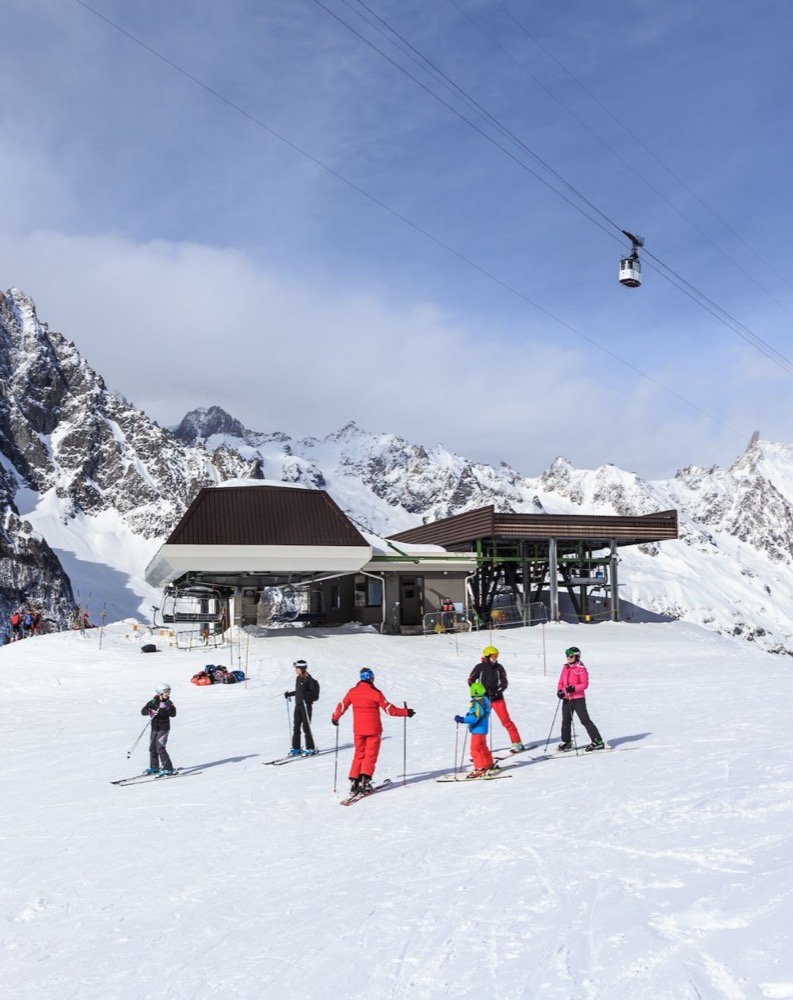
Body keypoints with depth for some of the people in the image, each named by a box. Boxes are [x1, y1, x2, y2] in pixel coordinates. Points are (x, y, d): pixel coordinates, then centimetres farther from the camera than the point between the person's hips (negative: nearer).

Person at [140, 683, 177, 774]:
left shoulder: (169, 703, -5)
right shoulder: (153, 702, -3)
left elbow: (173, 714, -18)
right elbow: (143, 711, -11)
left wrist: (165, 708, -30)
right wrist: (151, 712, -29)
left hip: (164, 728, -4)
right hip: (154, 728, 4)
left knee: (160, 748, -14)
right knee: (152, 748, 14)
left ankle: (168, 768, -10)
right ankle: (154, 767, 34)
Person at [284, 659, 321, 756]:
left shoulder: (308, 679, -13)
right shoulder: (298, 678, 12)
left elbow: (315, 691, -16)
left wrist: (307, 696, -29)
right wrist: (289, 694, 18)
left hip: (306, 705, -8)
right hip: (298, 705, 8)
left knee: (306, 727, -5)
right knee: (296, 727, 10)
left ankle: (311, 749, 3)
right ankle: (296, 748, 18)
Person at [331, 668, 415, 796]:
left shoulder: (352, 692, 0)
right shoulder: (375, 693, -11)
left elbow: (342, 706, 9)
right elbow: (389, 709, -9)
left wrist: (335, 717, 27)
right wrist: (405, 712, 1)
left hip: (358, 729, 4)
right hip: (373, 729, -4)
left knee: (359, 754, 14)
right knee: (370, 755, 3)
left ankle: (354, 782, 5)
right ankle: (365, 780, -11)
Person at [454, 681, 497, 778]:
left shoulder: (478, 703, -25)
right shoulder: (484, 700, 7)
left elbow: (474, 718, -31)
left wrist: (462, 719, -31)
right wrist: (469, 715, 15)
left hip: (478, 730, -11)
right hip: (482, 729, 11)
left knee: (475, 748, -4)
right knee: (482, 748, 24)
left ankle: (480, 768, -2)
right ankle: (489, 764, 36)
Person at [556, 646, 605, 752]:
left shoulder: (581, 669, -10)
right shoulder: (565, 668, 10)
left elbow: (585, 684, -14)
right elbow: (561, 682, 15)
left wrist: (574, 688, -27)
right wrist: (559, 690, -4)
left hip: (578, 699, -7)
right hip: (566, 699, 7)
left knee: (585, 720, -7)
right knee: (566, 721, 13)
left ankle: (598, 742, -2)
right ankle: (566, 742, 27)